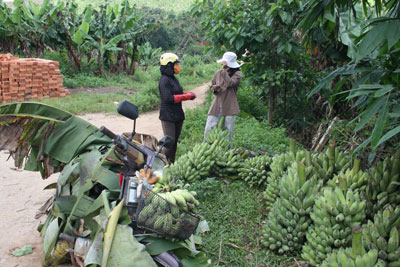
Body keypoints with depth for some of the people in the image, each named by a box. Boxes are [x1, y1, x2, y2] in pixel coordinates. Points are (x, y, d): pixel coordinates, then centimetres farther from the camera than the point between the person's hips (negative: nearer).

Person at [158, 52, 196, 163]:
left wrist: (188, 94, 2)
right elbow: (168, 98, -23)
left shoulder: (173, 79, 14)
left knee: (175, 141, 13)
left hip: (178, 115, 9)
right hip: (168, 116, -9)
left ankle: (171, 163, 22)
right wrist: (186, 96, -16)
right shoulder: (164, 80, -14)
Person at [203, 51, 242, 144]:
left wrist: (224, 70, -19)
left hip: (229, 108, -3)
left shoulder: (237, 74, -3)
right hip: (216, 107, 3)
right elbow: (211, 86, 18)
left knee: (228, 132, 4)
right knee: (208, 130, 0)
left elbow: (230, 83, -22)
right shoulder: (218, 73, 7)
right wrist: (214, 88, -5)